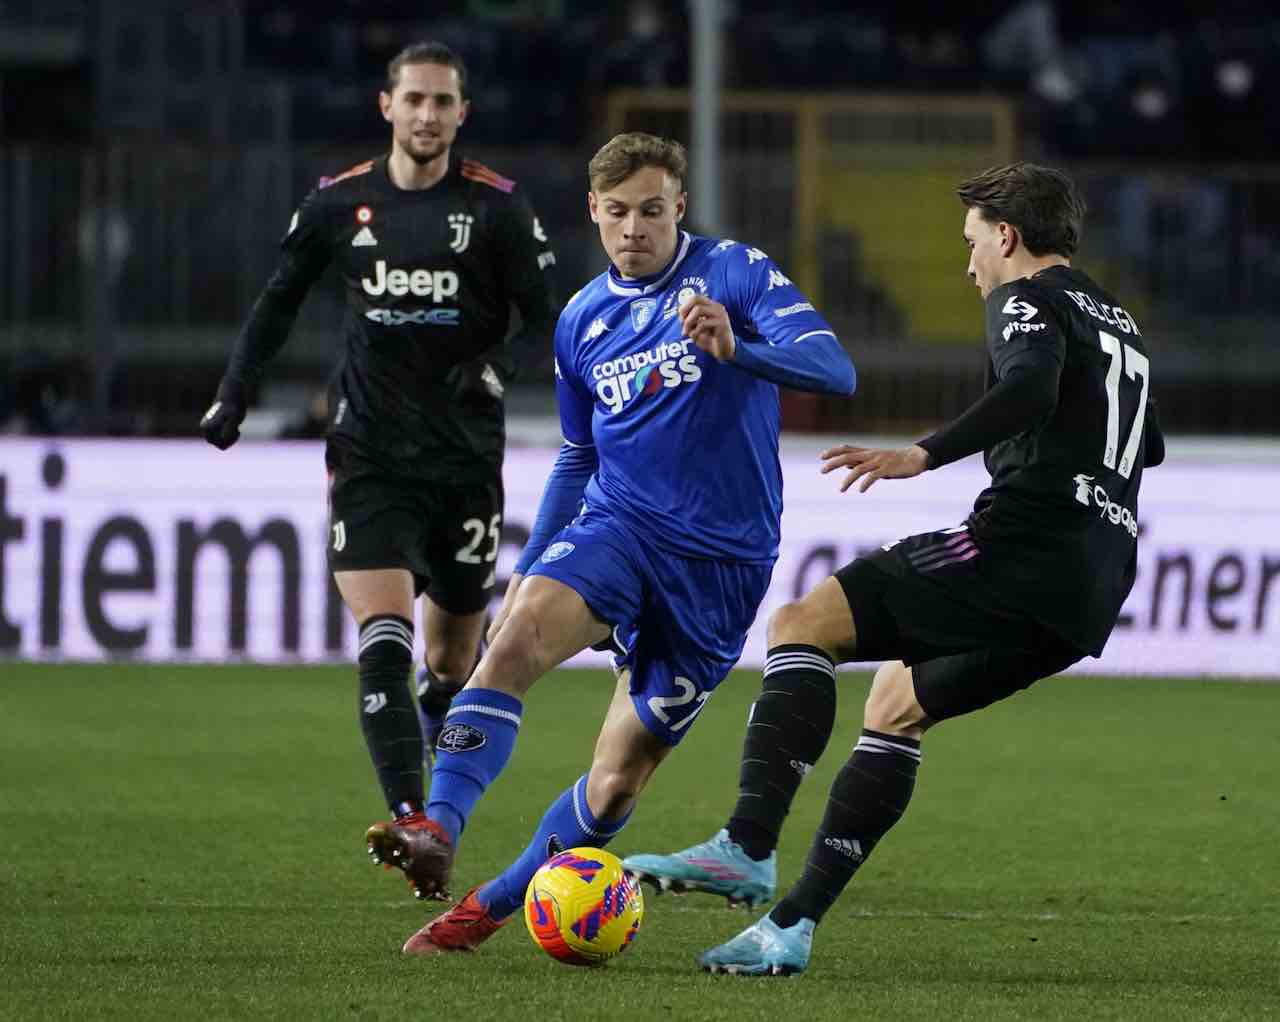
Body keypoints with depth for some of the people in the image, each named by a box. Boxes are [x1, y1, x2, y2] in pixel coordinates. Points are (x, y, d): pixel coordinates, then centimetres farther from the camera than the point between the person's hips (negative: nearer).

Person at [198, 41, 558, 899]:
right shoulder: (340, 204, 3)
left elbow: (545, 322, -1)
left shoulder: (497, 207, -3)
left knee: (452, 662, 8)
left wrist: (497, 367, -21)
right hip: (371, 459, 0)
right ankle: (409, 818, -25)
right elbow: (281, 300, 17)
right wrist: (234, 394, 8)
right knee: (382, 638, -18)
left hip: (467, 462, 0)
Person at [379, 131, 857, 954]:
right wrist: (527, 569, 19)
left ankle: (490, 908, 15)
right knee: (516, 637, -30)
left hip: (721, 561, -3)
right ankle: (439, 832, -40)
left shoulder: (735, 273, -5)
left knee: (619, 778, -1)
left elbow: (834, 369, -18)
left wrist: (736, 349, -36)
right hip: (614, 524, 3)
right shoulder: (583, 320, 11)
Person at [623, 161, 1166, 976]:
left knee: (803, 625, -8)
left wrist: (923, 456, -26)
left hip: (1022, 543, -9)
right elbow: (1148, 450, 41)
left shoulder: (1026, 301, 0)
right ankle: (795, 924, 12)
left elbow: (1030, 389, -23)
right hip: (1092, 600, 9)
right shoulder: (1120, 323, 27)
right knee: (896, 708, 20)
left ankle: (749, 848, -24)